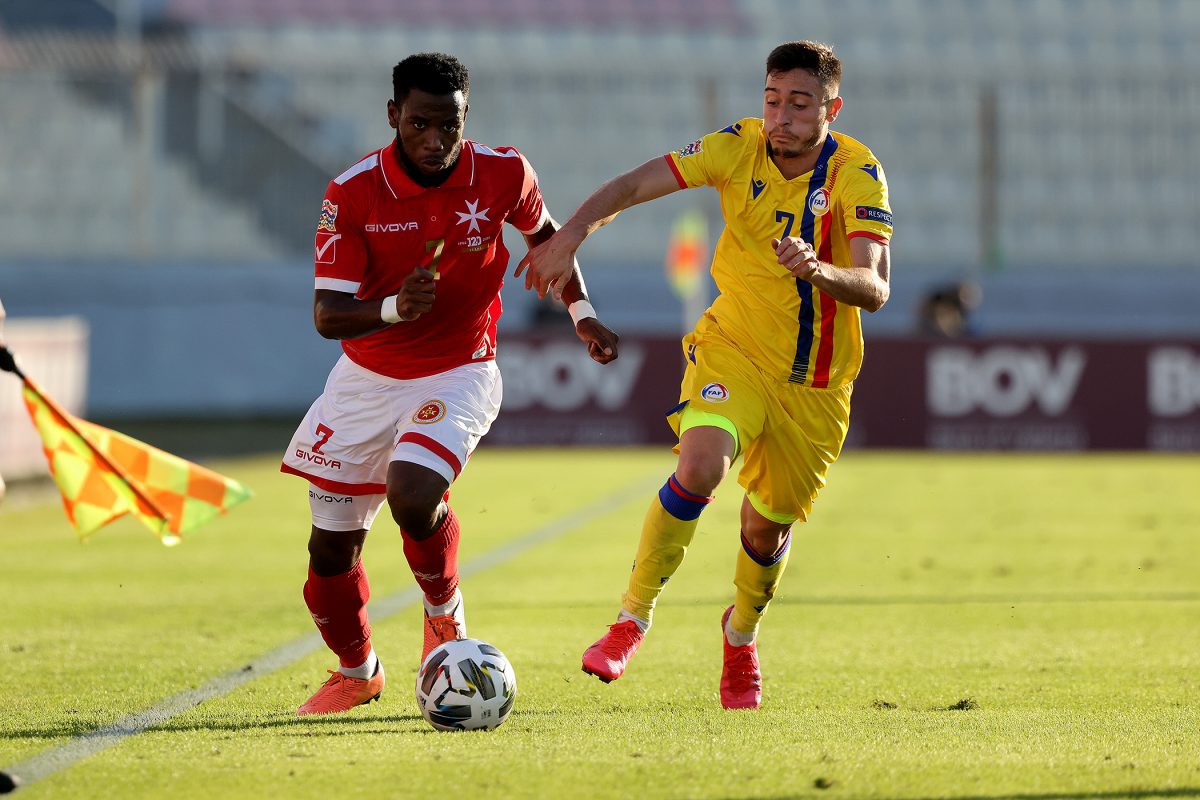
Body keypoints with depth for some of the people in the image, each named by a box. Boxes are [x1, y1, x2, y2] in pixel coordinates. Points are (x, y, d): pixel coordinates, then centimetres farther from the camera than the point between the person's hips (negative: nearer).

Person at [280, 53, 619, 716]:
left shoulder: (503, 174, -11)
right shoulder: (353, 193, -16)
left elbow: (542, 232, 13)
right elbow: (328, 314, -18)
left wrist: (581, 312, 8)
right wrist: (392, 308, -37)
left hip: (458, 375, -2)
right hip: (366, 380, 2)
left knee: (412, 497, -30)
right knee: (331, 550, 5)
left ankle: (446, 618, 1)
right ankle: (356, 672, 34)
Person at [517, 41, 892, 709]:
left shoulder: (858, 174, -17)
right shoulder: (740, 149, -11)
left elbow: (875, 289, -27)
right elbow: (636, 184, -14)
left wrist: (819, 270, -48)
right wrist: (573, 233, -31)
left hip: (816, 383, 0)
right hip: (733, 350, 0)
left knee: (768, 528, 10)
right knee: (699, 468, -28)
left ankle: (742, 634, 42)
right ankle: (633, 620, -15)